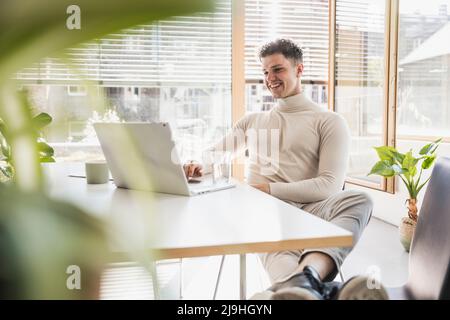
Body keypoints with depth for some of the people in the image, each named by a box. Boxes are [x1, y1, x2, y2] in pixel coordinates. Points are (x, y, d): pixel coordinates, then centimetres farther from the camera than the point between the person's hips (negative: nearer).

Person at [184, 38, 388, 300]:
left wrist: (269, 189, -10)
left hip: (308, 210, -1)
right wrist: (198, 165, -3)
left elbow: (330, 185, -1)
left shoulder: (329, 122, 13)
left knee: (359, 199, -37)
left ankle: (307, 275, -62)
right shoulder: (253, 121, 29)